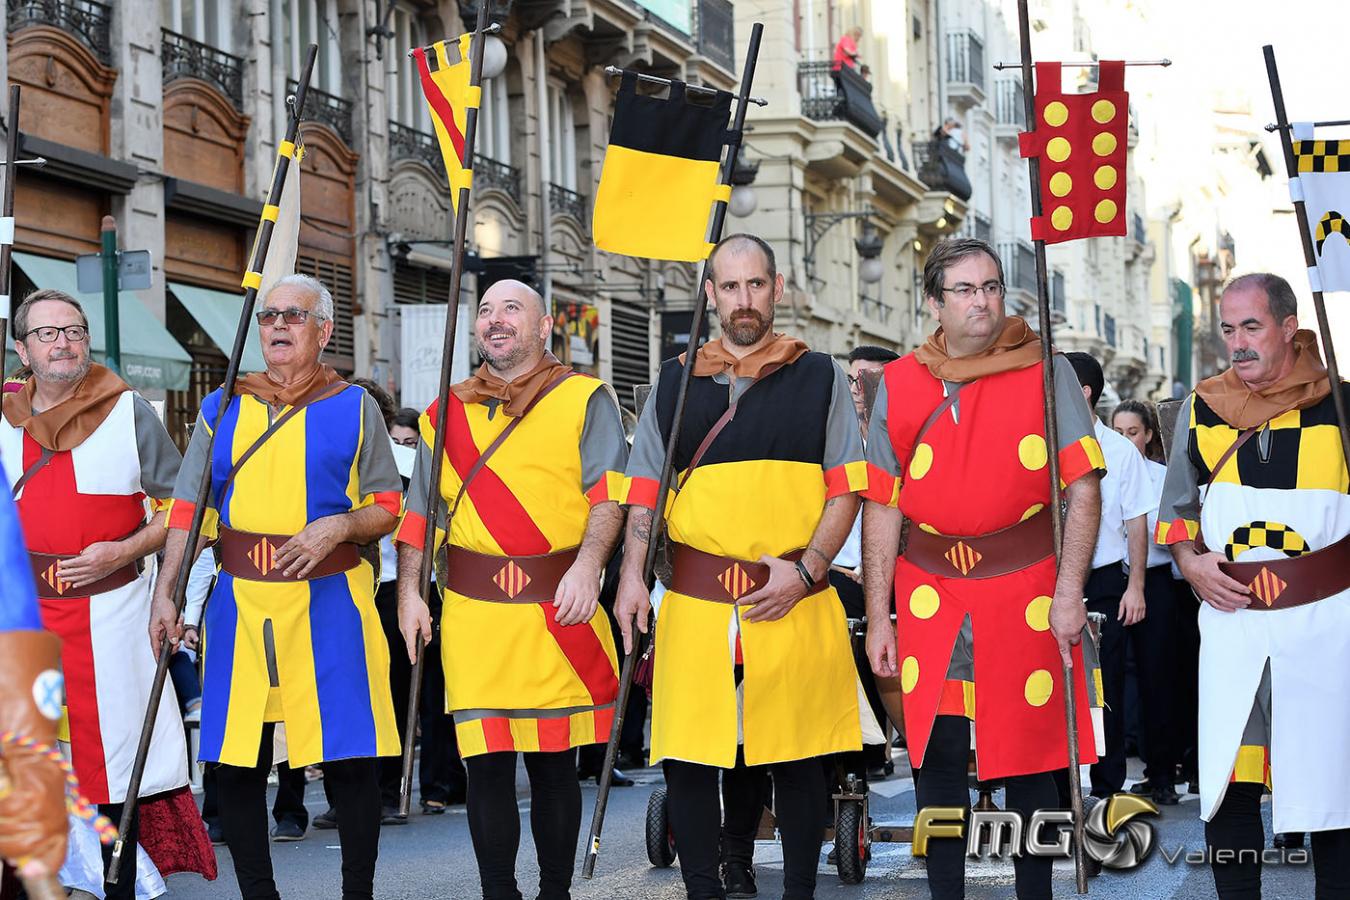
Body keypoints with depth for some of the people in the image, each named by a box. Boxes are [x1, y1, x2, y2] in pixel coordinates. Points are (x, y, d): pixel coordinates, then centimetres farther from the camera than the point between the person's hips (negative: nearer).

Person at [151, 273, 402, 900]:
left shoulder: (354, 408, 6)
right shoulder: (221, 409, 13)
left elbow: (389, 509, 6)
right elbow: (188, 511, 12)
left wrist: (338, 527, -14)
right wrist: (164, 594, 2)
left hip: (328, 603, -3)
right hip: (240, 603, 3)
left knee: (348, 759, -4)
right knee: (235, 762, 1)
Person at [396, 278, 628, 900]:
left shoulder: (585, 399, 6)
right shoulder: (446, 413, 16)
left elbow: (609, 493, -3)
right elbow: (420, 511, 18)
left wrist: (588, 566, -17)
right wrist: (409, 592, 8)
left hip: (558, 610, -2)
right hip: (474, 614, 2)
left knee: (553, 761, 5)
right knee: (486, 762, 1)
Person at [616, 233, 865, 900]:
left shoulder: (819, 377, 7)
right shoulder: (675, 382, 11)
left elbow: (846, 489, 3)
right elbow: (643, 493, 13)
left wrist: (805, 573, -9)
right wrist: (632, 577, 0)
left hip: (793, 598, -1)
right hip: (694, 598, 1)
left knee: (796, 756, 4)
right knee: (687, 756, 0)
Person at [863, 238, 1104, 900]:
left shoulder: (1046, 371, 1)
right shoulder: (900, 385, 7)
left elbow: (1083, 485, -4)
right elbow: (881, 504, 6)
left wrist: (1069, 591, -12)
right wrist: (877, 616, 2)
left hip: (1027, 591, -2)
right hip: (930, 595, 2)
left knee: (1030, 755, 3)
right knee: (936, 757, 6)